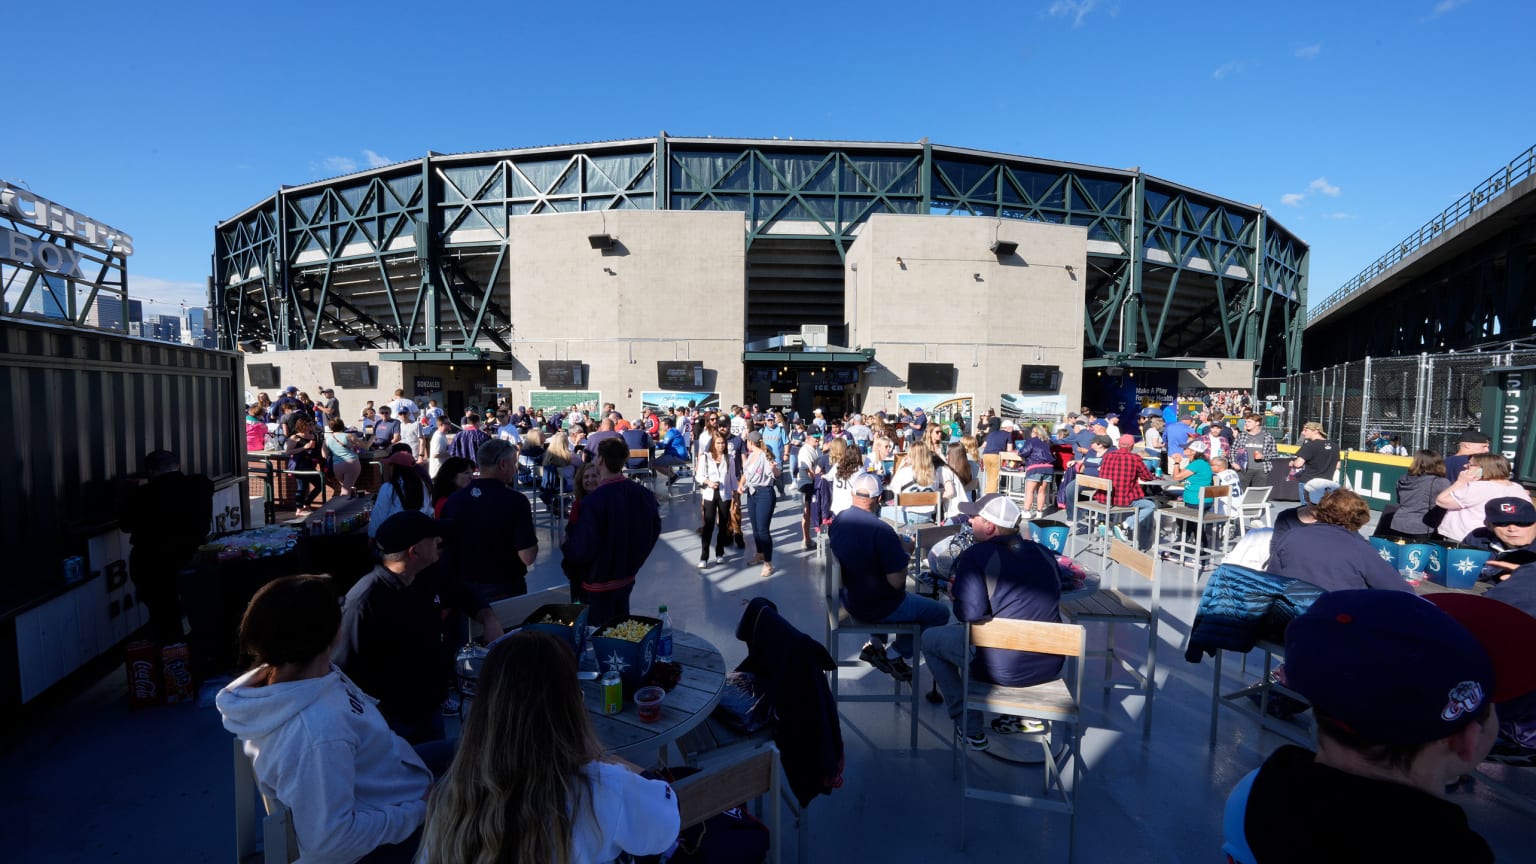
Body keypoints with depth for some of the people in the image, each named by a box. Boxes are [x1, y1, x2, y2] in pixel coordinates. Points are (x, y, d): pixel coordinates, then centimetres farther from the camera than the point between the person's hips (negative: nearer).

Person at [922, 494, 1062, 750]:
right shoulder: (1043, 552, 4)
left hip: (1002, 667, -6)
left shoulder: (975, 556, -13)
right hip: (1051, 666, 6)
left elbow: (970, 613, -23)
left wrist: (956, 593, 0)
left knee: (930, 639, 13)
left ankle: (970, 729, 14)